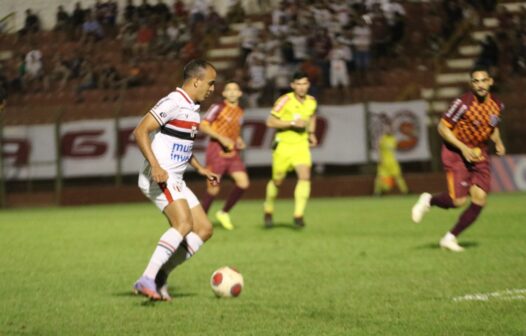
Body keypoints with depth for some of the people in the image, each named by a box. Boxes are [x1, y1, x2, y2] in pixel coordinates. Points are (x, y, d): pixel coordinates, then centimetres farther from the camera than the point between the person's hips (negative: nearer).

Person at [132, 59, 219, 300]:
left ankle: (159, 278, 3)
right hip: (159, 178, -10)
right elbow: (140, 132, -20)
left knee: (204, 229, 4)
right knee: (184, 224, -27)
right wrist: (155, 166, -29)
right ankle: (147, 279, -29)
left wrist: (199, 168, 26)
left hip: (175, 181, 10)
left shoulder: (192, 107, 18)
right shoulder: (173, 103, -12)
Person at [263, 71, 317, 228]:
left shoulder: (312, 102, 2)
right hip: (283, 145, -3)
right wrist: (292, 123, -24)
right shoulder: (285, 101, -15)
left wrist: (311, 133, 10)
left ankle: (298, 215, -17)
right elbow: (270, 122, -17)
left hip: (301, 145, 3)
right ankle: (268, 212, 33)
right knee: (277, 181, 7)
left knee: (305, 176, -19)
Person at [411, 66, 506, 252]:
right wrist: (463, 148, -23)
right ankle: (428, 200, 18)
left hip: (479, 153, 6)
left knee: (479, 199, -5)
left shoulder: (497, 105, -2)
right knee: (458, 200, -15)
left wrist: (498, 142, -2)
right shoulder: (464, 103, -21)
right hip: (456, 152, -6)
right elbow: (442, 127, -16)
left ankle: (450, 238, 9)